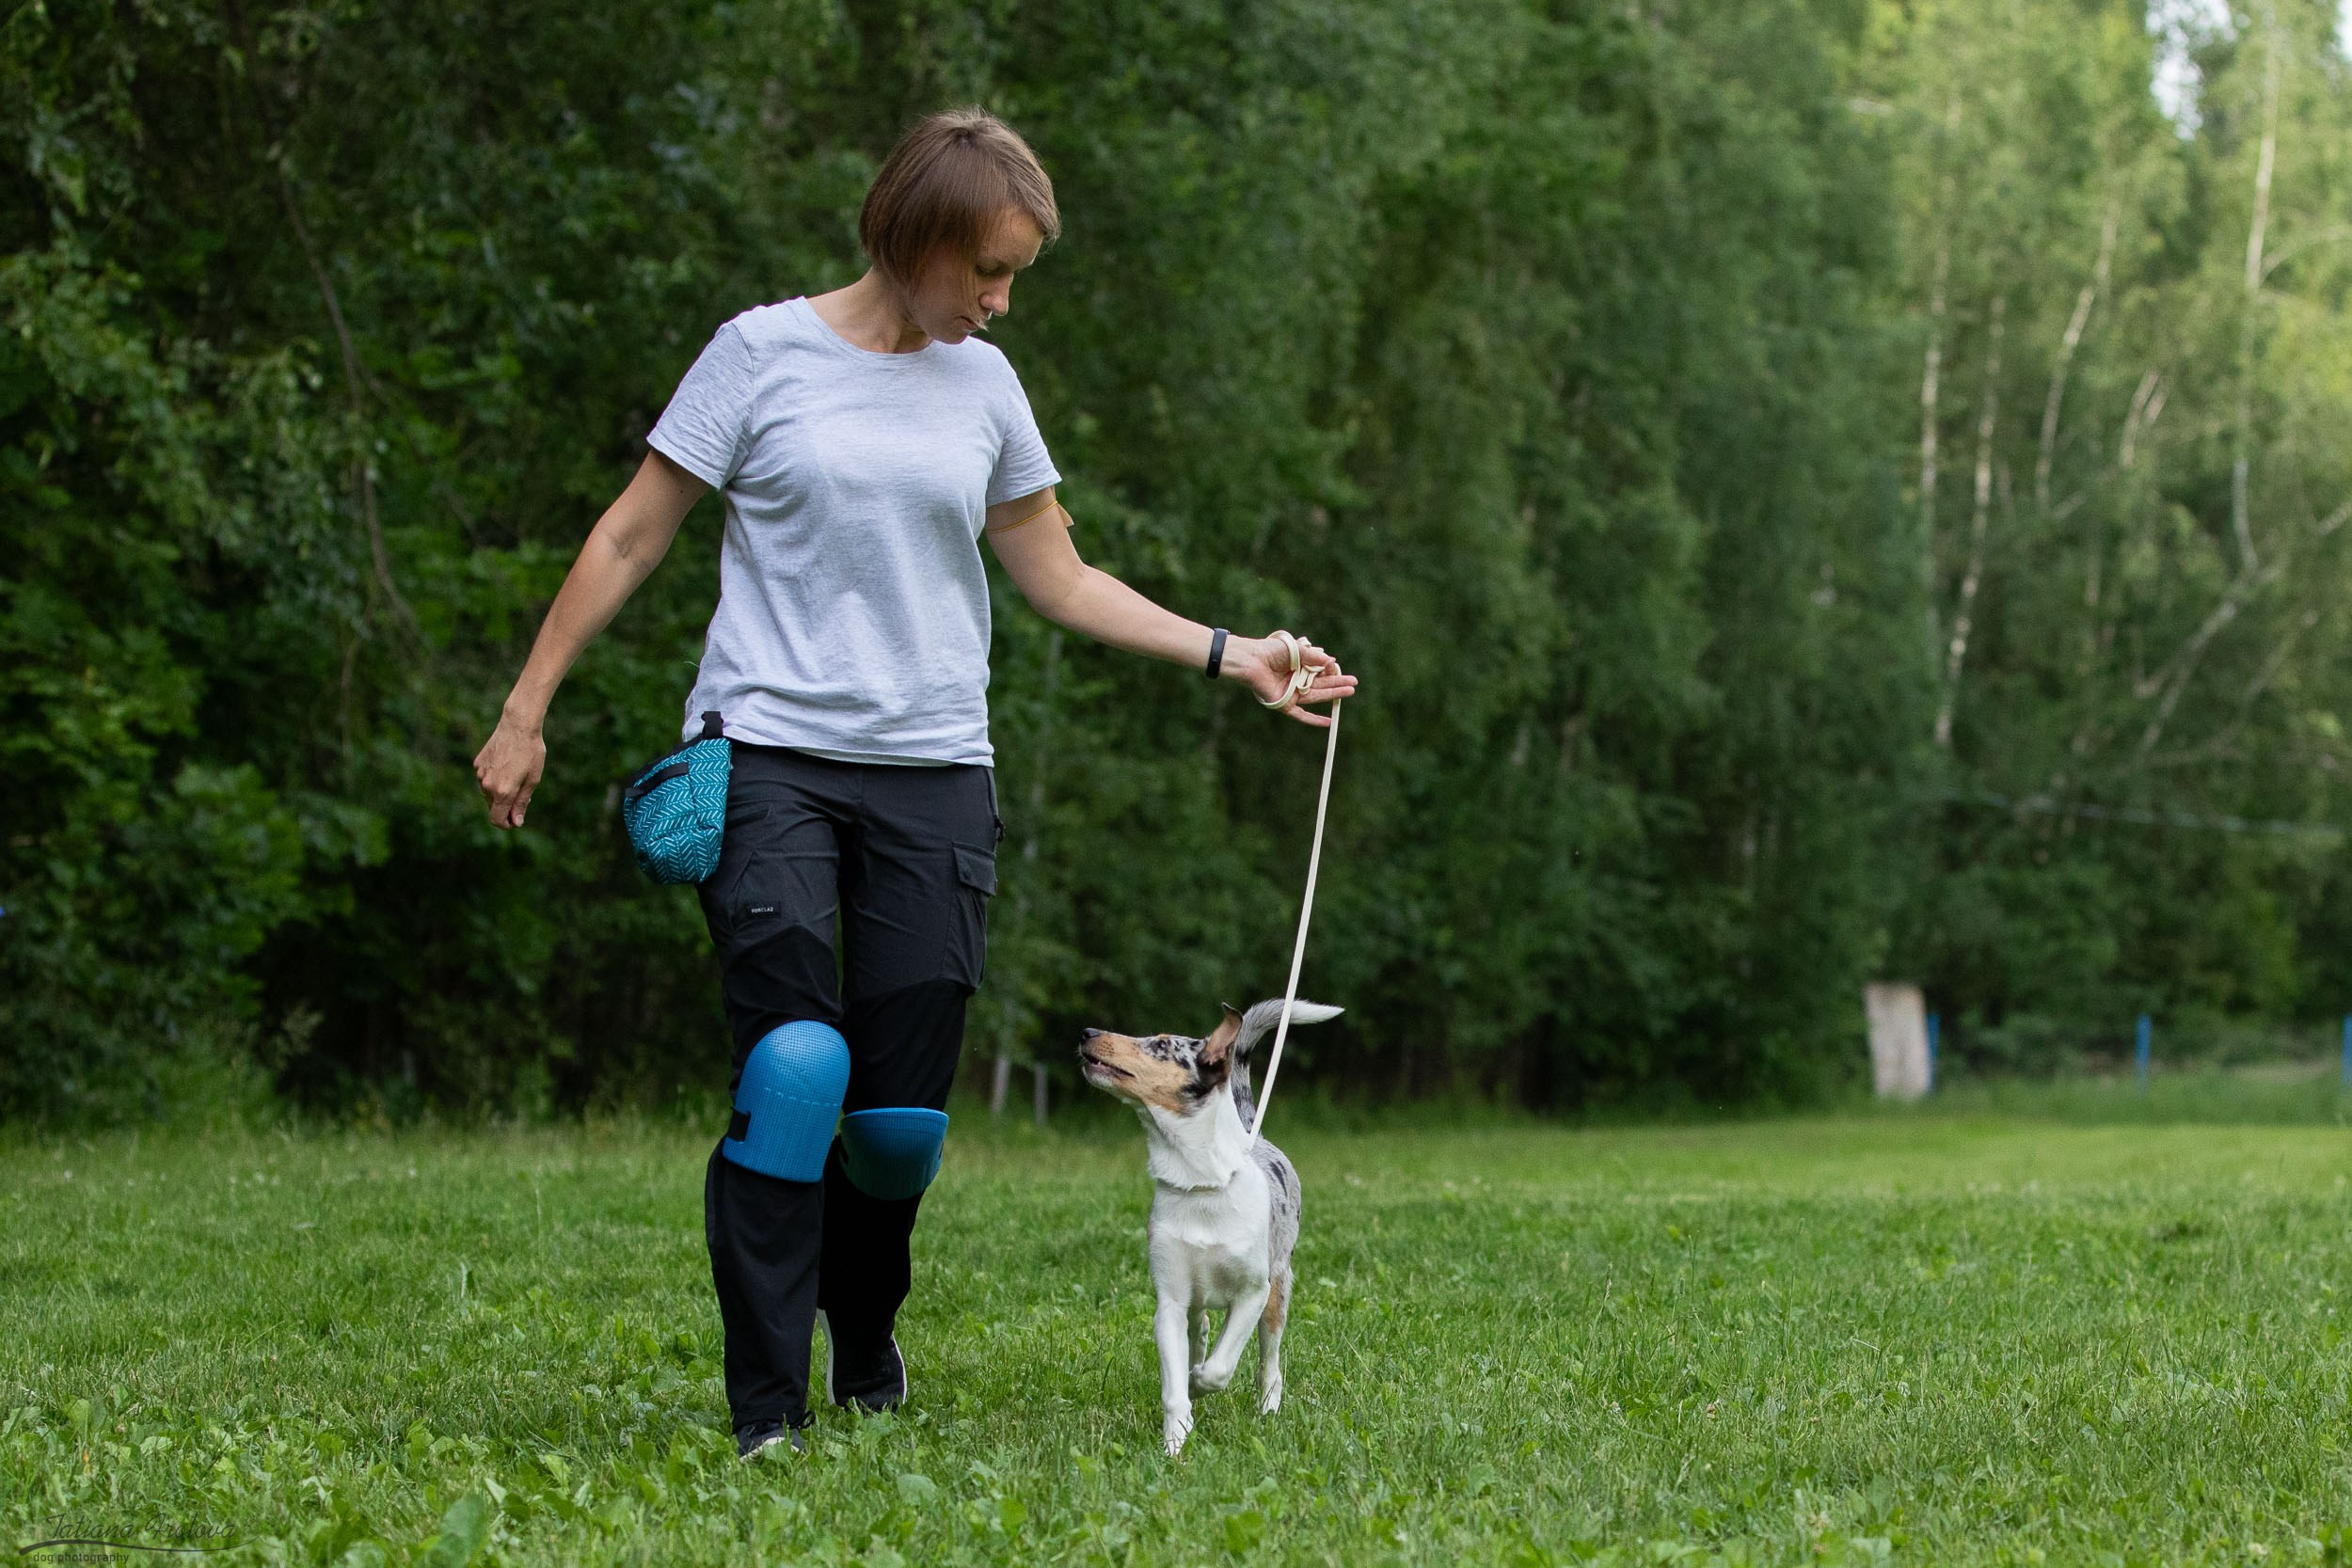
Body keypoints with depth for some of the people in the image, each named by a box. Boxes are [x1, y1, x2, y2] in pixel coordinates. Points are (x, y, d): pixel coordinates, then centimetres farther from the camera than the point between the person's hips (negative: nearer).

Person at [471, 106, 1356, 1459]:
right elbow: (632, 539, 6)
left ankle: (869, 1366, 21)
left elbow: (1065, 583, 19)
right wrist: (525, 713, 4)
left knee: (903, 1105, -2)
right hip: (770, 752, -3)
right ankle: (767, 1410, -12)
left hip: (933, 773, 3)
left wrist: (1231, 656, 10)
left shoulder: (983, 385, 13)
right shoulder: (767, 351, 2)